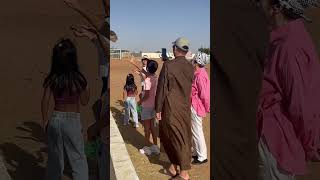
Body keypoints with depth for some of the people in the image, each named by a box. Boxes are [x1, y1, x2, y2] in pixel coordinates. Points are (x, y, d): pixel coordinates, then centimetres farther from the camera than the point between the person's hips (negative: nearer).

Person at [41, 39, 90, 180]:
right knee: (78, 159, 7)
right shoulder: (78, 79, -15)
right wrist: (87, 88, 10)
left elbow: (45, 102, -2)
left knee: (54, 158, 19)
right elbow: (84, 102, -3)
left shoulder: (51, 79, -5)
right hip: (72, 122, -4)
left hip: (55, 120, 4)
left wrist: (45, 121, 9)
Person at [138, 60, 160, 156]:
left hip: (147, 106, -7)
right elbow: (147, 74, 23)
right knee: (152, 126, 16)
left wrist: (140, 101, -7)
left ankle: (147, 148, 14)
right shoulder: (155, 77, 1)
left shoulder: (148, 80, -22)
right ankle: (155, 146, 22)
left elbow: (146, 95, -22)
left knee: (147, 127, 4)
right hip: (153, 105, 7)